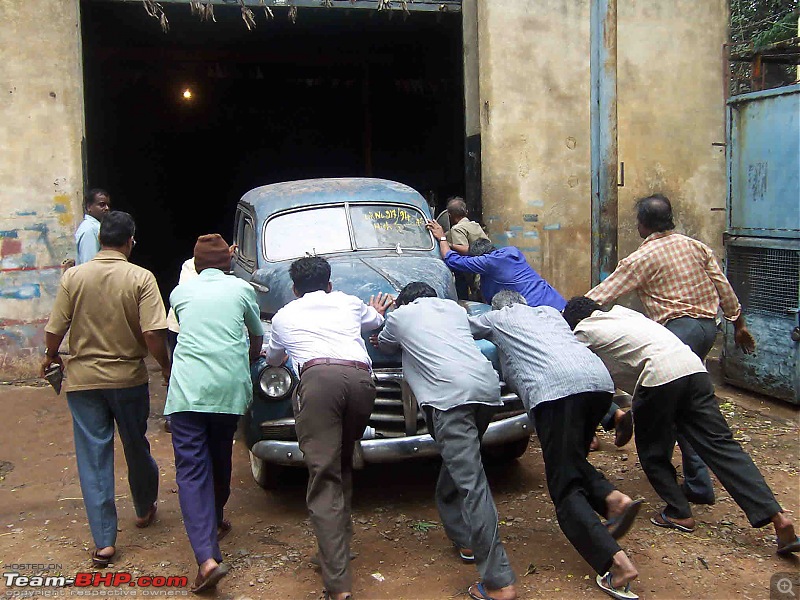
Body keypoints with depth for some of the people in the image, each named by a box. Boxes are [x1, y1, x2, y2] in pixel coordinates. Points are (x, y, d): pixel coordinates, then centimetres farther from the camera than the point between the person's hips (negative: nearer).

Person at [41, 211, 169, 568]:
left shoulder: (73, 277, -5)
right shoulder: (141, 278, -11)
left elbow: (54, 330, -2)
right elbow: (153, 334, -17)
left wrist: (51, 357, 19)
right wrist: (166, 367, -1)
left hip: (83, 379, 1)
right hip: (129, 378, 0)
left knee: (93, 457, 6)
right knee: (136, 447, 20)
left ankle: (104, 541, 6)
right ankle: (144, 509, 40)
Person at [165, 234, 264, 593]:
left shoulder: (180, 292, 14)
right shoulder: (241, 288, 12)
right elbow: (257, 336, 25)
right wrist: (249, 361, 46)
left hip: (187, 388, -1)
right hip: (230, 387, 1)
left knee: (191, 469, -4)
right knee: (220, 459, 21)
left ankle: (207, 557, -18)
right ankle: (215, 522, 42)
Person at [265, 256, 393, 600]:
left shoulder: (284, 316, 28)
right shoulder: (350, 303, 31)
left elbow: (273, 359, 48)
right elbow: (376, 321, 55)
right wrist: (375, 313, 77)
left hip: (318, 378, -3)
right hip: (361, 378, 3)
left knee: (324, 478, -7)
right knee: (343, 465, 23)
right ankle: (340, 543, 25)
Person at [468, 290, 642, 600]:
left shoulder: (496, 318, 24)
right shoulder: (550, 312, 35)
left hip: (555, 388, -6)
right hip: (600, 378, 6)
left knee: (565, 487, -3)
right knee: (574, 461, 25)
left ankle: (616, 562, -20)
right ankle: (612, 498, -4)